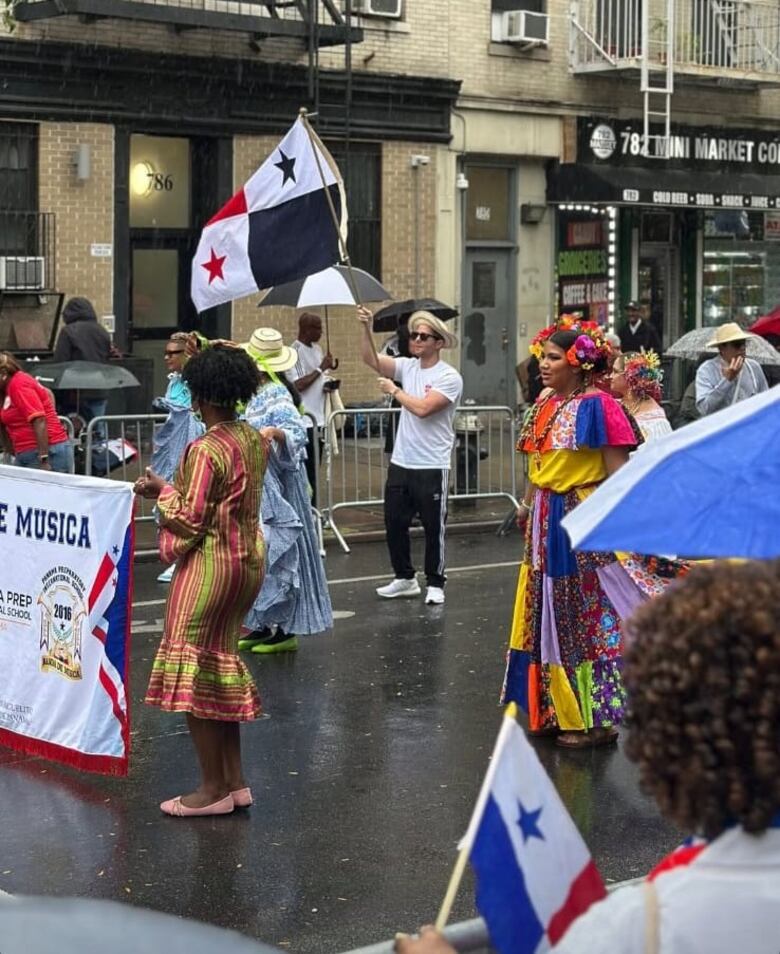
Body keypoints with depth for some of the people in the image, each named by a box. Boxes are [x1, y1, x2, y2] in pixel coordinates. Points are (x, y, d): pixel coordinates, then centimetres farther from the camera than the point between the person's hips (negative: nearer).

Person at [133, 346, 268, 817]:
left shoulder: (206, 449, -20)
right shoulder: (254, 439, 6)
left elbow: (191, 518, -19)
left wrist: (163, 491, -2)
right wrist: (174, 488, 11)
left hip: (210, 565, -9)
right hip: (249, 561, 9)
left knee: (194, 670, 1)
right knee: (222, 665, 16)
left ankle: (213, 788, 6)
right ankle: (235, 781, 20)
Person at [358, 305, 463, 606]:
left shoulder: (449, 377, -12)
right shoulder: (408, 367, 5)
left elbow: (423, 408, -23)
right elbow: (371, 359, -5)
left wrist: (394, 391, -10)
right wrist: (367, 328, -18)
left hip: (432, 467, -6)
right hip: (401, 463, 6)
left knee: (433, 528, 4)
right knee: (394, 522, 13)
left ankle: (435, 584, 17)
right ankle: (405, 578, 28)